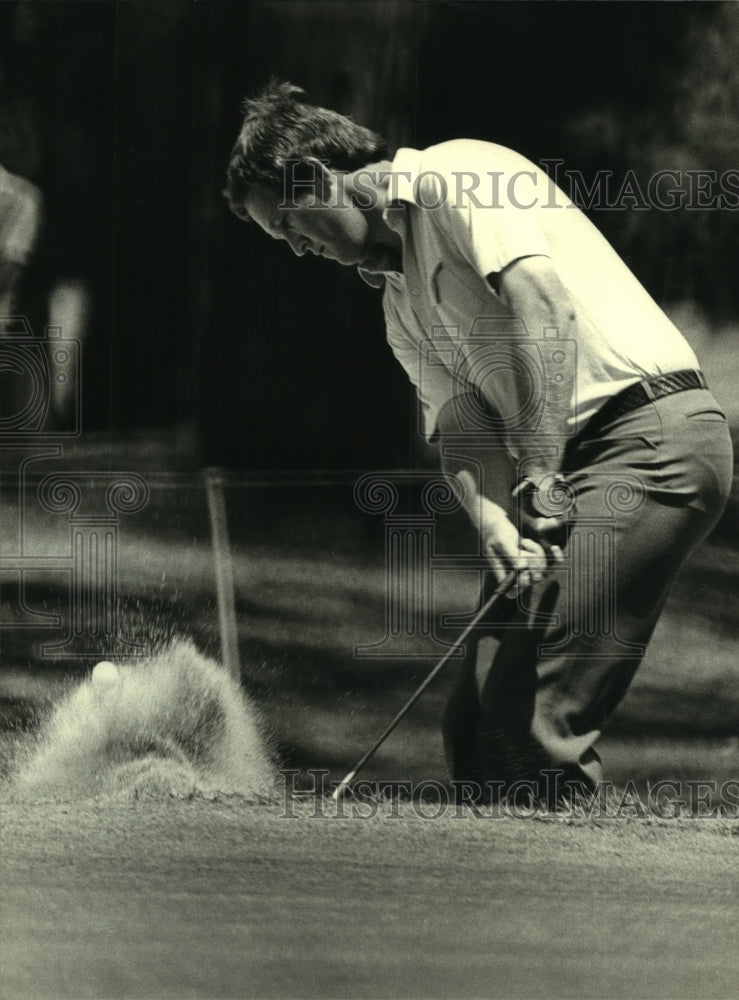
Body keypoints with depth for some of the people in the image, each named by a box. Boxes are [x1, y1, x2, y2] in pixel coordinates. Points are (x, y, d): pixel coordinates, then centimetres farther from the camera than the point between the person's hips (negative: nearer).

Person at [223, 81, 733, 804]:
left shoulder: (455, 178, -5)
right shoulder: (400, 304, 22)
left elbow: (543, 305, -20)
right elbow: (459, 426, 8)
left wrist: (537, 472, -26)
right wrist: (491, 520, -13)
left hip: (652, 428, -10)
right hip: (565, 468, 10)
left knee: (531, 716, -19)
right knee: (474, 726, 2)